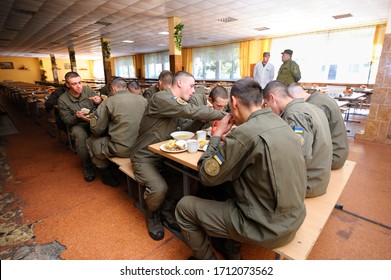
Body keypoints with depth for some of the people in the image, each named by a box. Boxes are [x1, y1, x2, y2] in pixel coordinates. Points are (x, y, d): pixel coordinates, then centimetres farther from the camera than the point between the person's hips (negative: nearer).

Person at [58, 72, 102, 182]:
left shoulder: (88, 90, 0)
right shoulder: (63, 100, -4)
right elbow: (67, 120, 0)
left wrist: (99, 102, -15)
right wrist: (76, 117, -23)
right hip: (77, 124, -1)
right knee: (81, 136, -36)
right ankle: (87, 167, -15)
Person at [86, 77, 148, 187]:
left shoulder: (108, 102, -6)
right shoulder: (143, 99, 4)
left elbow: (96, 130, -2)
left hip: (122, 150, -5)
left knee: (91, 142, 19)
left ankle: (108, 176, 26)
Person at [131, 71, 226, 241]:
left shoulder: (177, 103, 9)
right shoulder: (161, 99, -19)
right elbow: (192, 112, -27)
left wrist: (204, 119, -9)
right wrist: (223, 115, -21)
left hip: (163, 155, 8)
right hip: (145, 157, -7)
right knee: (159, 188, -30)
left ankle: (167, 210, 9)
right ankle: (152, 215, 6)